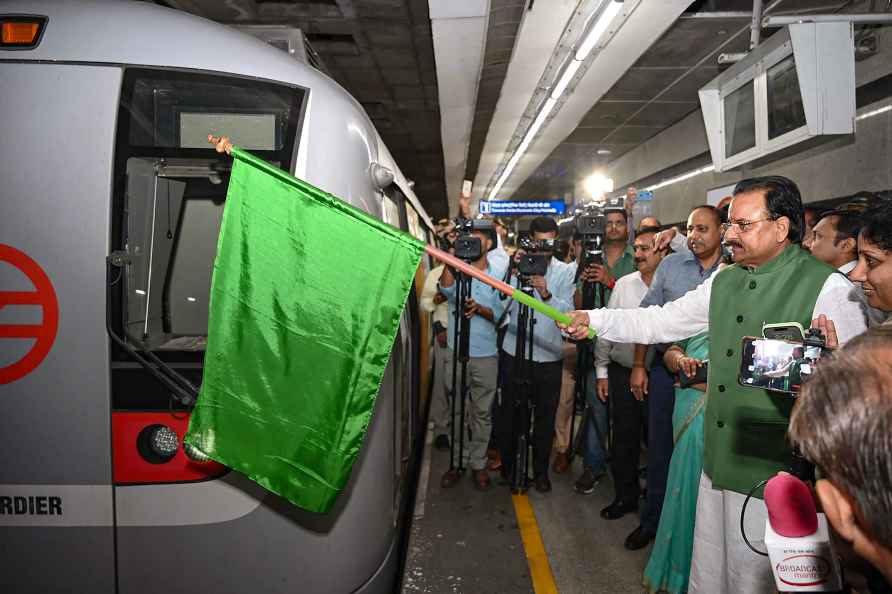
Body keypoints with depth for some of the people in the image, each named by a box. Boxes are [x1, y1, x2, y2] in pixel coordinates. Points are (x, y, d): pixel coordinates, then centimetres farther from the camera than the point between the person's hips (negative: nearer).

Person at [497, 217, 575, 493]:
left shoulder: (565, 271, 2)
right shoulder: (516, 266, -1)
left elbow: (567, 311, -10)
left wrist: (546, 294, -27)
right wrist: (514, 276, -21)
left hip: (550, 356, 1)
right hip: (515, 353, -1)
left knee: (545, 416, 11)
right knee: (510, 413, 10)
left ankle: (540, 470, 28)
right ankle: (508, 467, 29)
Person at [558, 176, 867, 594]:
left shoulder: (828, 288, -12)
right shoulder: (723, 282, 10)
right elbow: (660, 321, 13)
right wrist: (593, 320, 5)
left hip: (776, 471, -6)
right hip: (717, 462, 6)